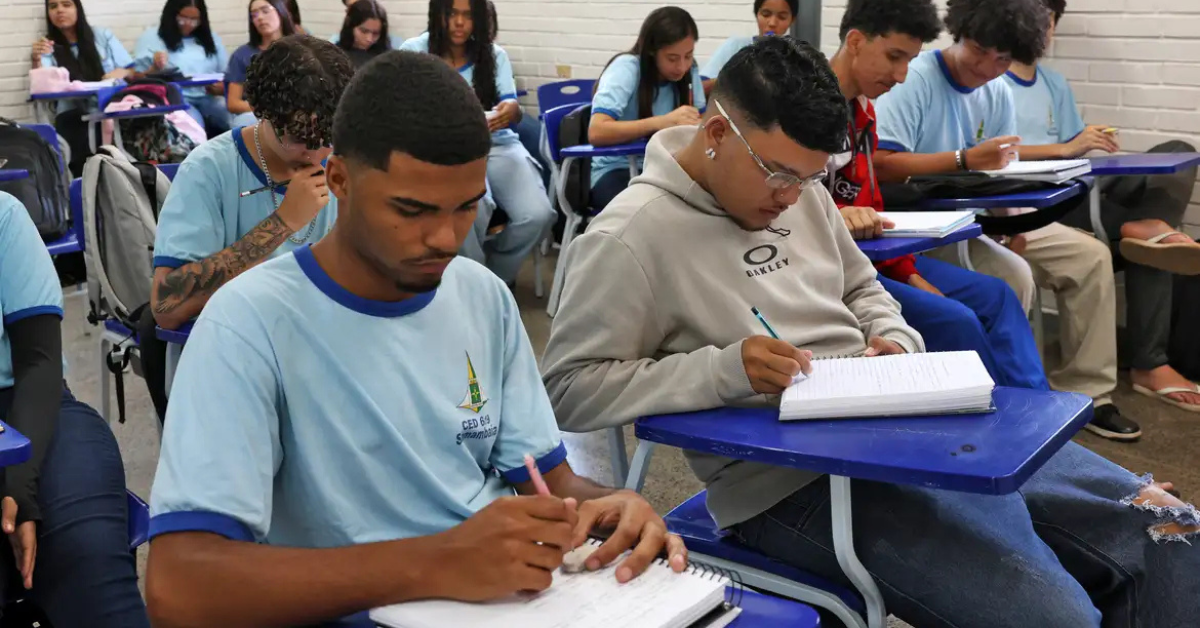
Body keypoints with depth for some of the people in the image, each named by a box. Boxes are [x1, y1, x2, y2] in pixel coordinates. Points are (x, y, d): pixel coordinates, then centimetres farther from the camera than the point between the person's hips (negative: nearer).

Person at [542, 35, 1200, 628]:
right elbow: (567, 389, -14)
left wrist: (897, 344, 2)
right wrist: (723, 369, -23)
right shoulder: (630, 236, -12)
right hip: (792, 482, -7)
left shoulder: (799, 189, 11)